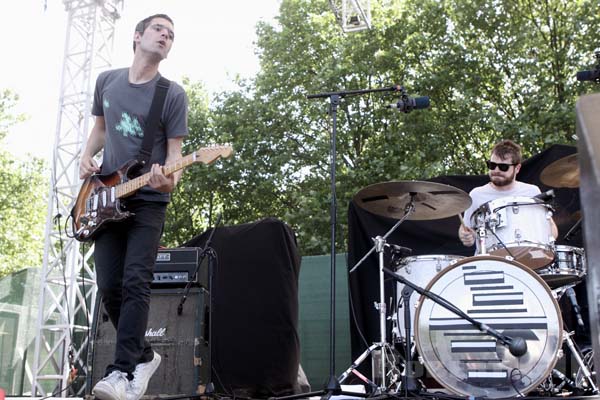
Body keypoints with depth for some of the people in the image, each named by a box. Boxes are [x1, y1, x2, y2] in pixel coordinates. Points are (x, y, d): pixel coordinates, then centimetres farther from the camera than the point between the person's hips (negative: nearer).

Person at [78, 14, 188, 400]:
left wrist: (169, 180, -27)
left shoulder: (174, 94, -3)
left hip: (148, 201, -4)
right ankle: (142, 354, 19)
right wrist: (87, 158, 3)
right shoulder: (106, 80, 11)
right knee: (109, 286, 2)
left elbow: (175, 151, -5)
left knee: (135, 283, -14)